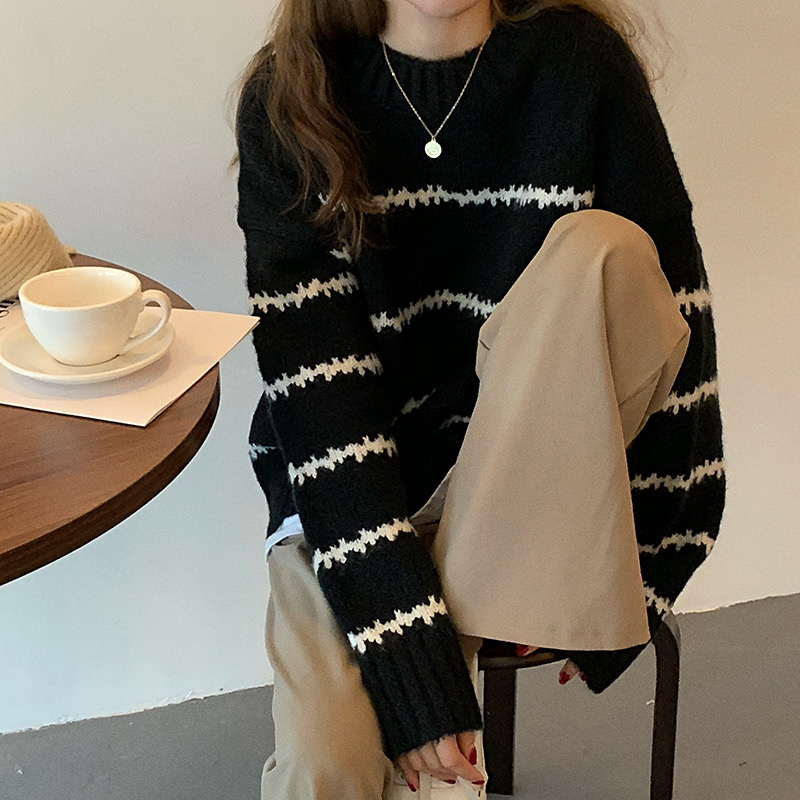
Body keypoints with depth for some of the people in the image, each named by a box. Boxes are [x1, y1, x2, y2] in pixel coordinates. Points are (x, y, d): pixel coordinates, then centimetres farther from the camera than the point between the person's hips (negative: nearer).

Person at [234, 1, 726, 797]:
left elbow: (672, 323, -6)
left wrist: (634, 584, -6)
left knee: (603, 253, -27)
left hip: (535, 473, 2)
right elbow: (316, 393, -17)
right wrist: (414, 669, -24)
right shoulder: (290, 100, -10)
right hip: (351, 486, -1)